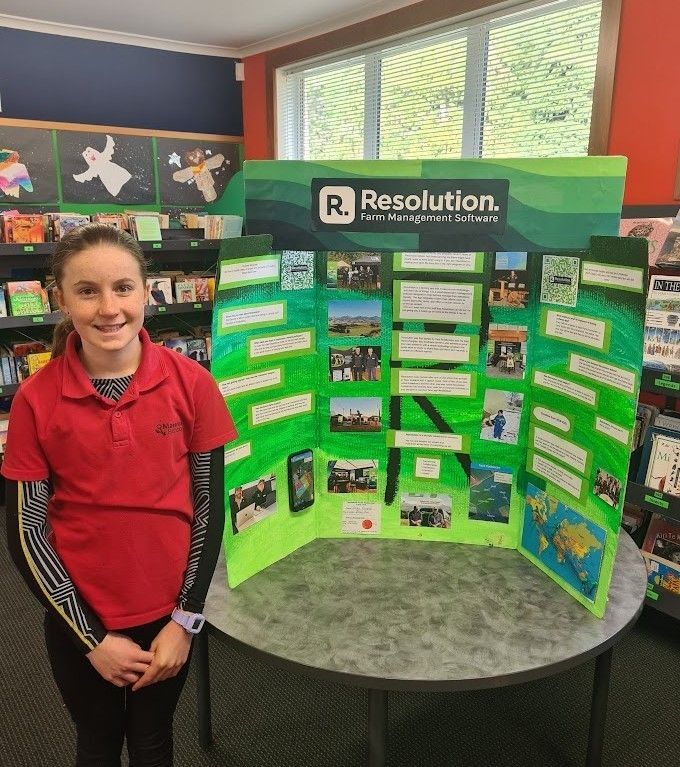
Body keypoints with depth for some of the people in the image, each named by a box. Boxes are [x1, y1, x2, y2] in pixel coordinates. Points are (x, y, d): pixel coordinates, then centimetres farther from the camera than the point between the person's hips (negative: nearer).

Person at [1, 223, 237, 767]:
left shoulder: (191, 383, -13)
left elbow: (209, 506, -7)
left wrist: (185, 620, -7)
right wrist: (91, 637, -9)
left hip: (169, 613, 1)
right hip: (81, 621, 0)